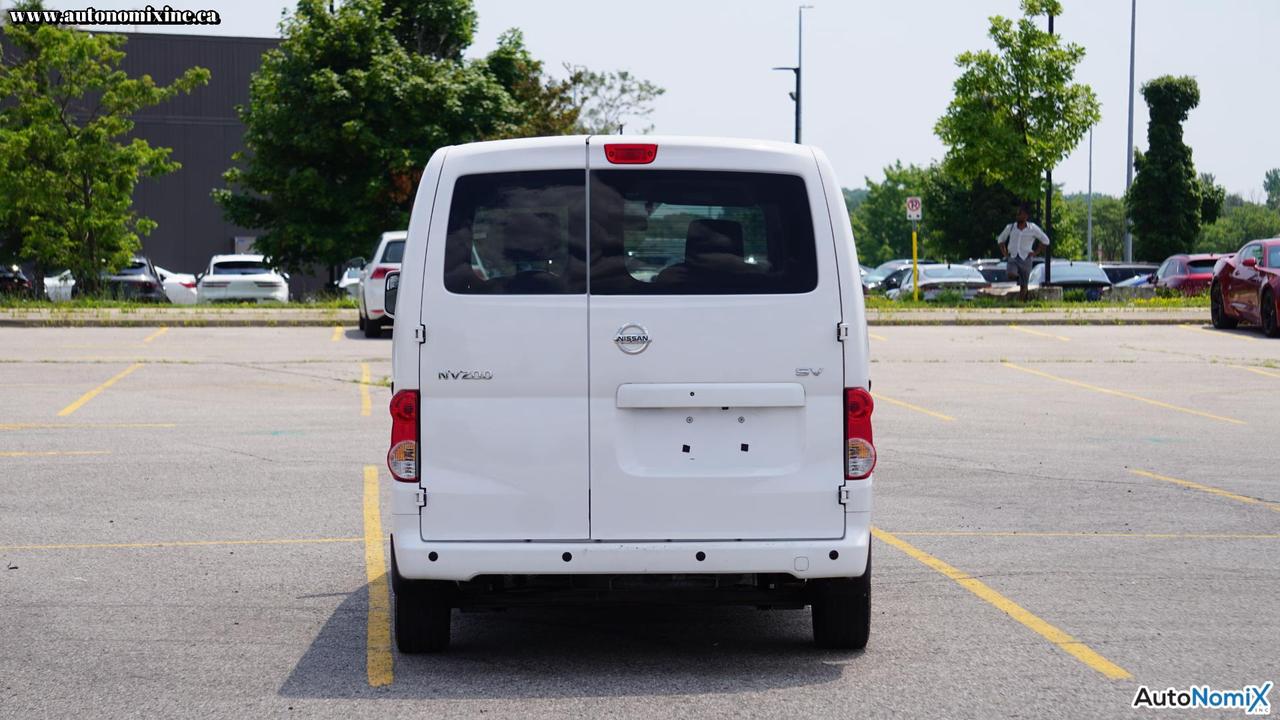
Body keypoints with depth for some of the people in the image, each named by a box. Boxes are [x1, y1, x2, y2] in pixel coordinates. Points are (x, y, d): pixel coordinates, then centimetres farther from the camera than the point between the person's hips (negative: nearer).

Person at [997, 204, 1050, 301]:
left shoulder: (1033, 228, -1)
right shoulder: (1010, 227, 5)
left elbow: (1045, 241, 7)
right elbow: (1000, 239, 20)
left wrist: (1035, 252, -1)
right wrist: (1004, 253, 6)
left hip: (1026, 259, -1)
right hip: (1013, 258, 1)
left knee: (1023, 286, 0)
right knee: (1011, 275, -30)